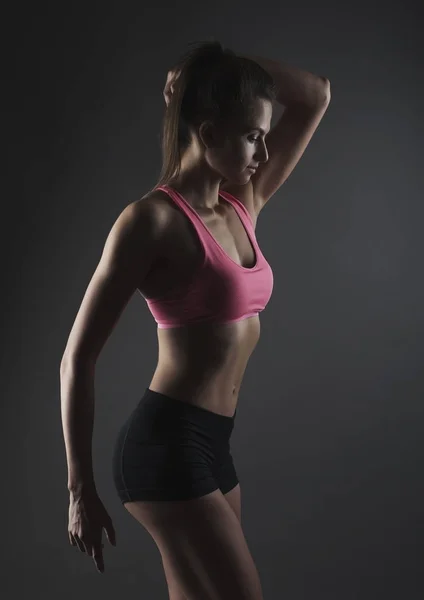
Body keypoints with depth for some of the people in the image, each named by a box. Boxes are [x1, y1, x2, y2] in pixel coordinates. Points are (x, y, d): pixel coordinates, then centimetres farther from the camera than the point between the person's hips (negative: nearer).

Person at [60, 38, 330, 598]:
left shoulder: (242, 206, 8)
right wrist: (81, 489, -10)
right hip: (167, 443, -8)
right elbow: (78, 359, -12)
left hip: (210, 444, 8)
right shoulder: (153, 219, -14)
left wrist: (228, 67, 7)